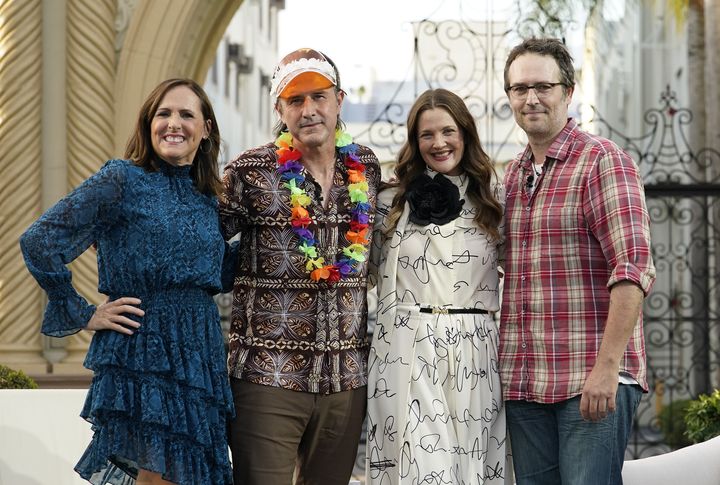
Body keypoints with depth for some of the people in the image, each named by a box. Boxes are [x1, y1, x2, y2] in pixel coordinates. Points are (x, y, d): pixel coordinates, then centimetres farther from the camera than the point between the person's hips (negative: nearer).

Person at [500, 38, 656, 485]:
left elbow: (634, 269, -14)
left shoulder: (603, 160, -6)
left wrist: (607, 368, -19)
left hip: (592, 382, -6)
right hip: (524, 384, 6)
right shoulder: (513, 175, 16)